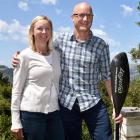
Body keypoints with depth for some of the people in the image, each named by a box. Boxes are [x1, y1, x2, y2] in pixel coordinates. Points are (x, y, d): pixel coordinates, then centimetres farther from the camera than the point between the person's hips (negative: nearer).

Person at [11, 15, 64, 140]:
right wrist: (16, 121, -8)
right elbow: (16, 89, -5)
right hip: (31, 113, -4)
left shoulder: (55, 55, 9)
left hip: (54, 112, 5)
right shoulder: (25, 56, -4)